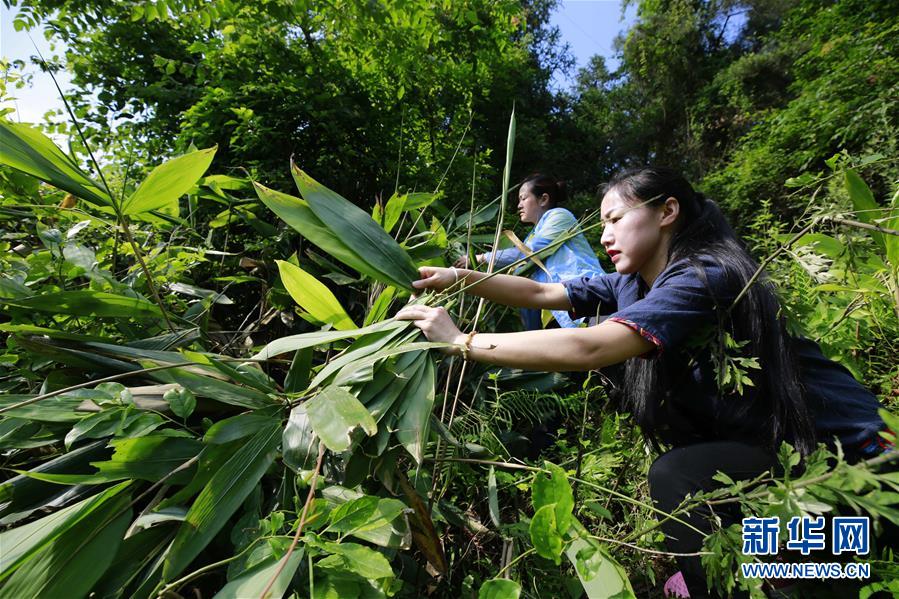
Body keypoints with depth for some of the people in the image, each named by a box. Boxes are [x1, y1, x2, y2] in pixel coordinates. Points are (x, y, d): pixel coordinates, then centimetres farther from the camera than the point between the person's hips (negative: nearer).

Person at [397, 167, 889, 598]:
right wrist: (459, 277, -13)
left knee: (675, 475, -26)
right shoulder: (630, 285, -2)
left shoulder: (702, 275, -28)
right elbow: (541, 293, -3)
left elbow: (588, 349, -40)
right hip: (752, 439, 9)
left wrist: (460, 341, -36)